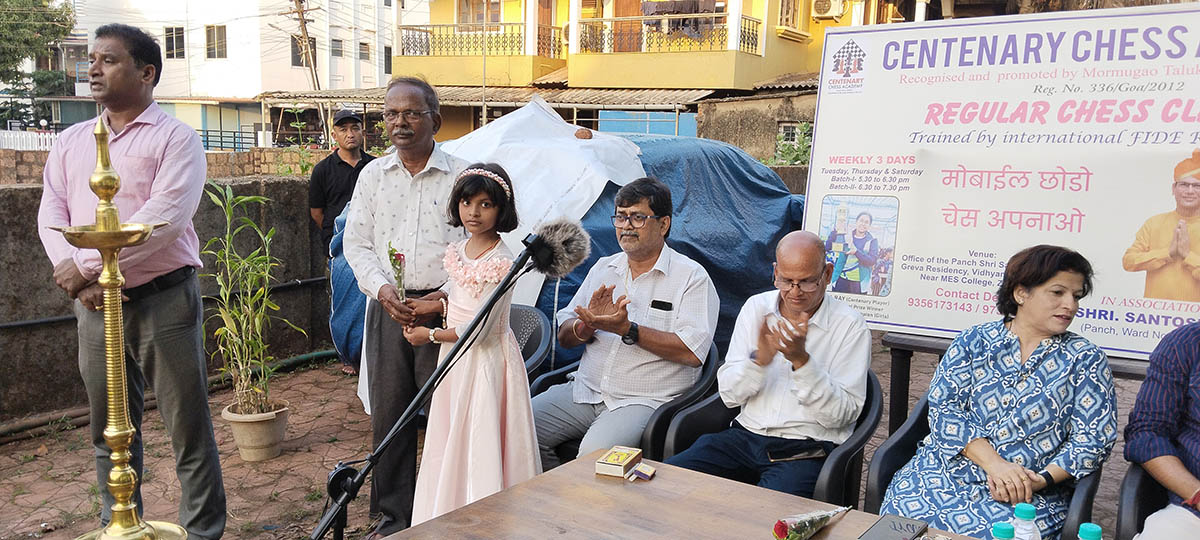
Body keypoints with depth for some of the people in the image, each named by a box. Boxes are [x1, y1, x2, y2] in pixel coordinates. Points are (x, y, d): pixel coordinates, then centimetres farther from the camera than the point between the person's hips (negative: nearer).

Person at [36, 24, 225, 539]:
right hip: (94, 304, 5)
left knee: (188, 425, 1)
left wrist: (86, 265, -16)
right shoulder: (70, 142, 15)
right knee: (109, 429, 13)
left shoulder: (175, 139, -3)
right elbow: (51, 216, 7)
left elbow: (163, 219, -15)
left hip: (163, 298, -5)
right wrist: (78, 278, -10)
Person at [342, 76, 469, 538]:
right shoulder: (373, 175, 11)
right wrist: (382, 288, -6)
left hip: (443, 307, -3)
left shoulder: (460, 175, 0)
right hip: (387, 307, 3)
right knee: (388, 413, 7)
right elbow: (356, 242, 10)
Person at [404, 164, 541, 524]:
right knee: (452, 441, 15)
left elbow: (478, 330, -21)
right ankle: (453, 512, 28)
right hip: (457, 358, 8)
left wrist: (430, 335, -9)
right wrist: (437, 304, 0)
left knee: (481, 441, -1)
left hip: (487, 359, -8)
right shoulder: (458, 251, 6)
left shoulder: (501, 263, -20)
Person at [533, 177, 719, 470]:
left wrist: (626, 329, -18)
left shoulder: (691, 277, -2)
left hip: (646, 399, -6)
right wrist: (587, 325, -9)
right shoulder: (604, 268, 16)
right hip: (585, 390, 6)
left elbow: (693, 352, -15)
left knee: (595, 453, -31)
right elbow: (564, 336, 15)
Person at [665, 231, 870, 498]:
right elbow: (729, 395, 5)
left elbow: (841, 415, -8)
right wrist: (759, 359, -16)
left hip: (807, 449, -4)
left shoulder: (850, 326, -3)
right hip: (746, 435, 5)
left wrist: (801, 360, -20)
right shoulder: (756, 308, 8)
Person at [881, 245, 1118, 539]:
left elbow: (1092, 439, 1)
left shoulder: (1086, 360, 8)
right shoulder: (973, 341, 8)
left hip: (1030, 493, -2)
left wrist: (1040, 480, -15)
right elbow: (943, 407, -2)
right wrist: (995, 463, -15)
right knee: (902, 514, -27)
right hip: (947, 470, 2)